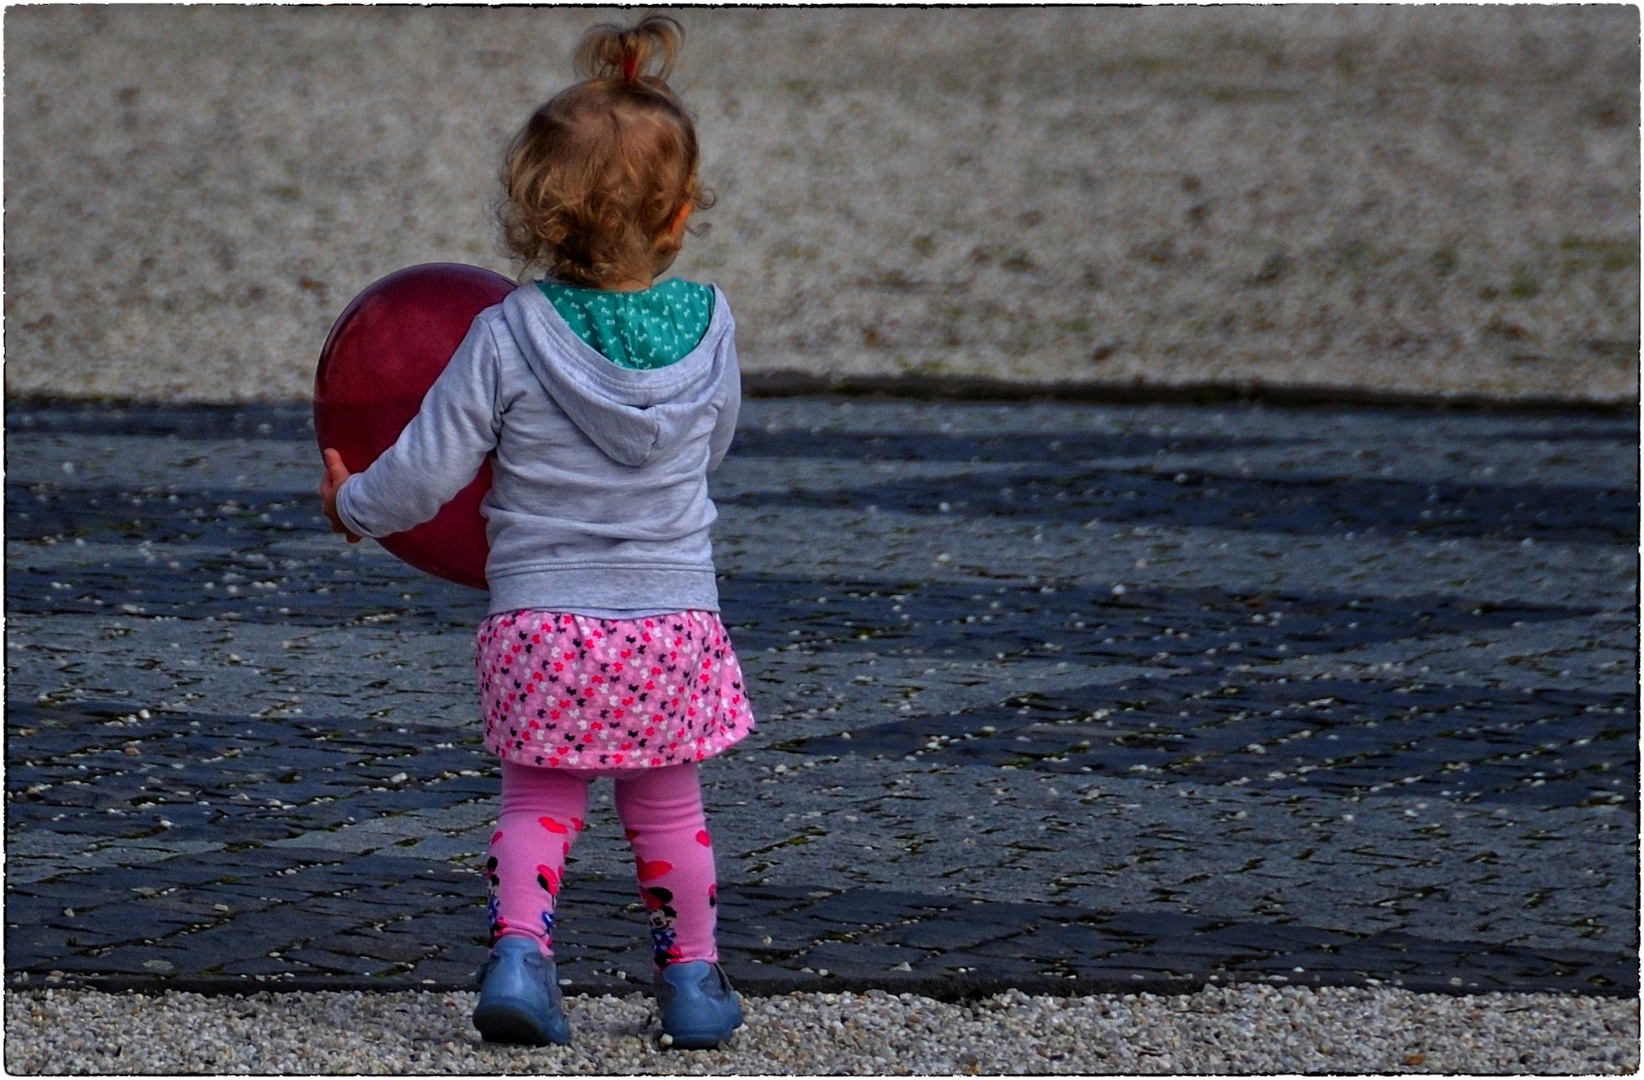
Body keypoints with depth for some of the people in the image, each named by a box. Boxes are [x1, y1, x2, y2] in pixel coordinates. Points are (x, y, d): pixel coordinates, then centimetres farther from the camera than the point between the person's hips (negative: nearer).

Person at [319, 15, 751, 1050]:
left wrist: (354, 502, 12)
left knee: (540, 801, 14)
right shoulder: (710, 327, -6)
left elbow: (426, 475, -8)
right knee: (667, 806, 18)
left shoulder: (508, 338, -13)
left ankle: (520, 948, -5)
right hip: (674, 617, 2)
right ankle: (693, 977, 24)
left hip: (542, 618, -1)